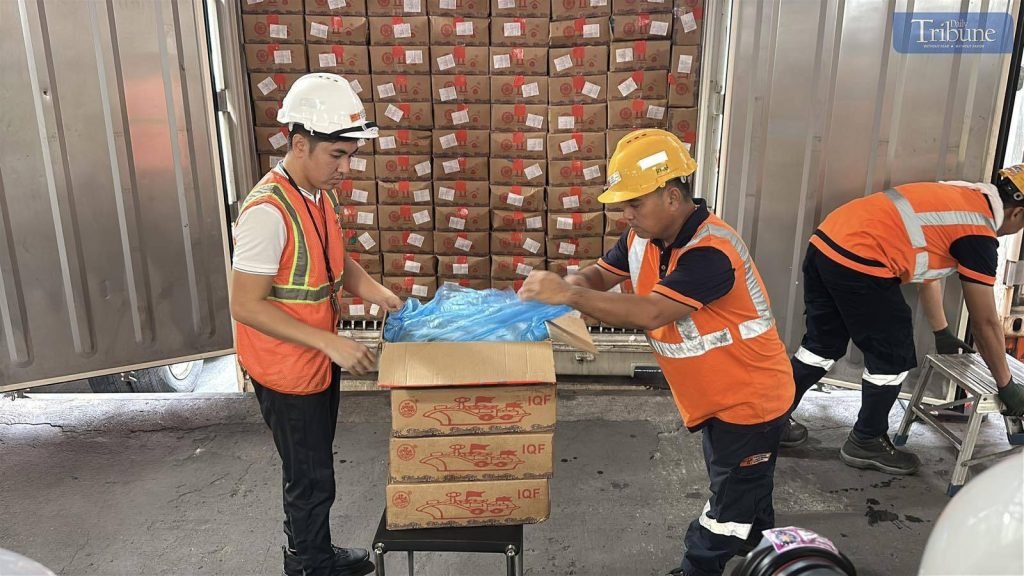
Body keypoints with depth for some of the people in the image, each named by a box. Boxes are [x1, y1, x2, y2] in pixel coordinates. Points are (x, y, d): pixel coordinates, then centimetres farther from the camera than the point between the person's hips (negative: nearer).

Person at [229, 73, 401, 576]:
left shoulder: (323, 195, 1)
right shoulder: (268, 210, -26)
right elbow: (245, 305, -25)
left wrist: (371, 288, -3)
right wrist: (330, 342, -27)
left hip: (319, 362, 8)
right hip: (286, 372, -8)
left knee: (316, 469, 23)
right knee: (311, 479, 8)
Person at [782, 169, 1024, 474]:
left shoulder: (958, 198, 22)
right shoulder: (978, 234, -2)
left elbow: (927, 267, 33)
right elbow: (985, 323, 4)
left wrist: (942, 332, 41)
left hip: (824, 243, 9)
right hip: (858, 261, -9)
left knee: (823, 345, 20)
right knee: (894, 356, 8)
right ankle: (867, 442, 23)